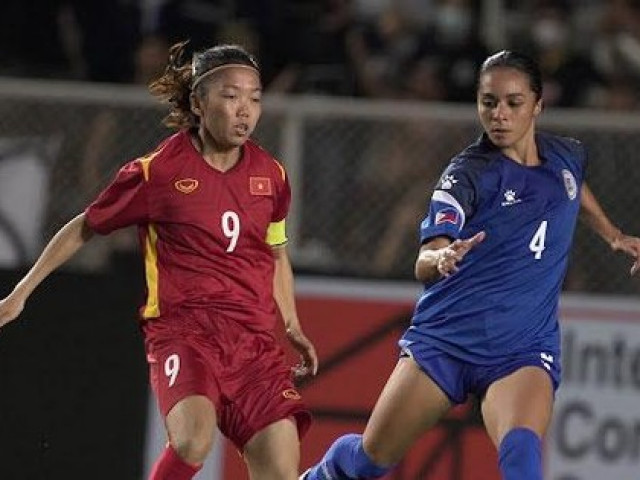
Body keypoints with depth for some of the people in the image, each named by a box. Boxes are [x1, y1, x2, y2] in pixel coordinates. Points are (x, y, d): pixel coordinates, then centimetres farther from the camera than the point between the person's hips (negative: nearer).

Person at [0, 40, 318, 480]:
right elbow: (84, 228, 9)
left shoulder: (271, 175, 9)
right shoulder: (157, 171, -4)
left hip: (255, 336, 5)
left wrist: (292, 326, 20)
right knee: (194, 441, -32)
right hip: (182, 327, -5)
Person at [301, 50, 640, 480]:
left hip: (524, 348, 2)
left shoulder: (567, 156, 4)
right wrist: (441, 259, -48)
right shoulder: (468, 174, -12)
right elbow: (424, 265, -27)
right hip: (444, 338, -1)